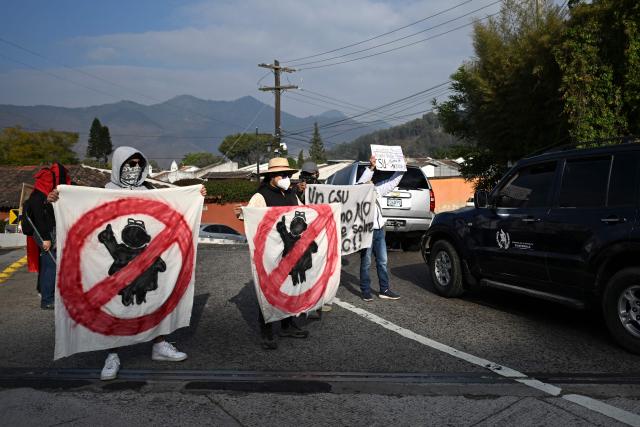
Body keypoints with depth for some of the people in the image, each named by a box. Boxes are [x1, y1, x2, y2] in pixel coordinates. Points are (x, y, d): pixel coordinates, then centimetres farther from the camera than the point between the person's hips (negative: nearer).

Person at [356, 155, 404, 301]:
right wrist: (371, 168, -35)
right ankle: (366, 291, 12)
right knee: (366, 263, 2)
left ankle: (384, 290, 22)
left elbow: (392, 182, 22)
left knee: (382, 261, 12)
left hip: (379, 230, 7)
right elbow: (361, 182, -28)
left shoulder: (376, 190, 13)